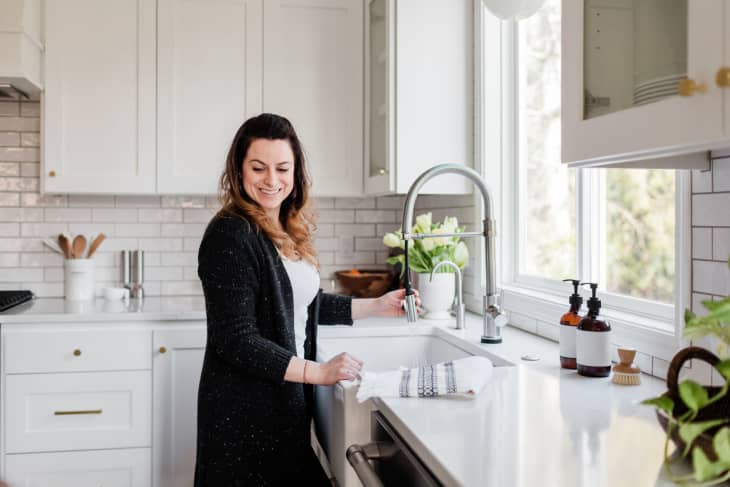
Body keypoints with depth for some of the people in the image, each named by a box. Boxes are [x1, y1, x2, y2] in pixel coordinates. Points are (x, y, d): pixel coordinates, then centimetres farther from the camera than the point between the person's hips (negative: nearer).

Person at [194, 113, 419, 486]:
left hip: (287, 400, 8)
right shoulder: (229, 235, -19)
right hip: (243, 411, -8)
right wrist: (319, 372, -23)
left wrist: (376, 306, 14)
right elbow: (236, 342, -21)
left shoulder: (289, 231, 7)